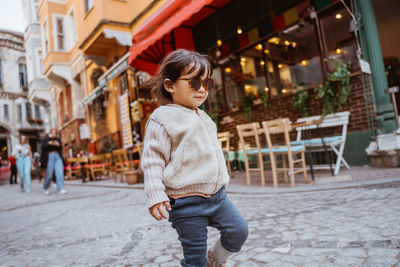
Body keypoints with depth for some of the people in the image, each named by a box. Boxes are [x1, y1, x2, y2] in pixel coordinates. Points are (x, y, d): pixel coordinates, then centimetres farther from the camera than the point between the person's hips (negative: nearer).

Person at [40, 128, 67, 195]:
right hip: (49, 157, -3)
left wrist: (58, 145, -9)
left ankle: (60, 189, -10)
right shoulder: (46, 139, 6)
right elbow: (43, 147, -5)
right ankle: (46, 188, 24)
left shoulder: (58, 140, 15)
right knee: (49, 174, 1)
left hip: (58, 157, 3)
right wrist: (49, 144, -21)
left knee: (60, 172, -10)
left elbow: (60, 149, 11)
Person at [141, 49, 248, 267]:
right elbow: (152, 160, -14)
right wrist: (155, 196, -21)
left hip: (216, 193, 7)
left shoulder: (202, 117, 13)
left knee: (239, 230, 7)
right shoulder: (163, 119, -12)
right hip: (186, 202, -7)